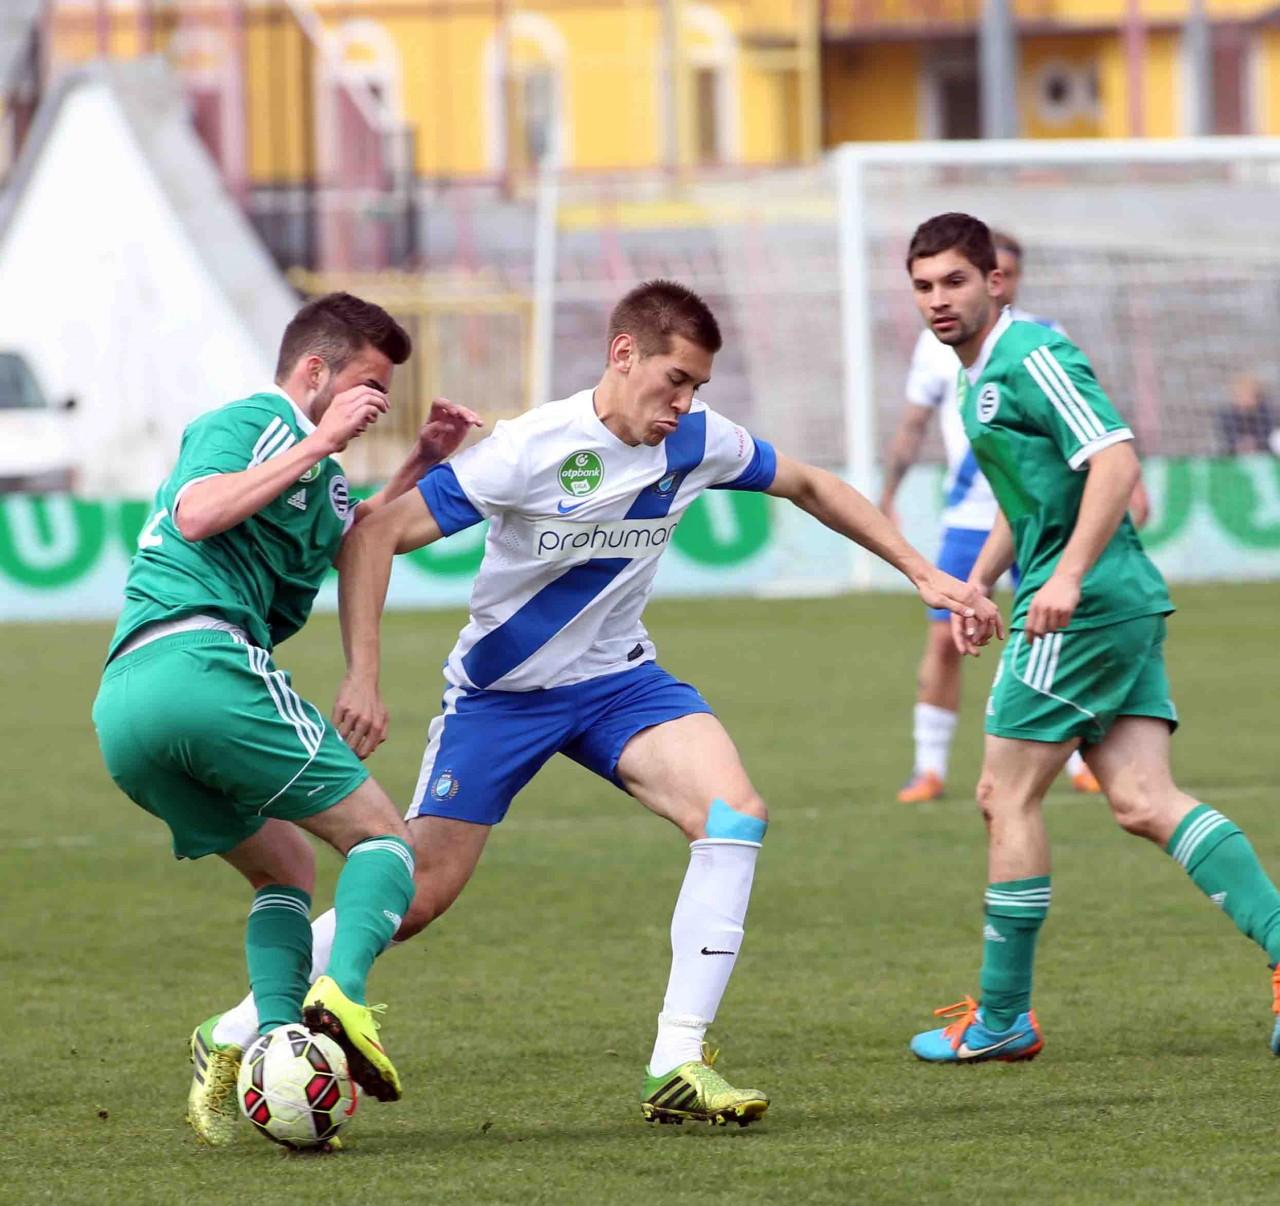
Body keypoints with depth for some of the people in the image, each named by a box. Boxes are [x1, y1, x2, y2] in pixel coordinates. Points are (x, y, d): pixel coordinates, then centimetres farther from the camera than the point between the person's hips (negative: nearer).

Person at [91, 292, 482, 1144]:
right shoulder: (246, 424, 2)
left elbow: (356, 538, 42)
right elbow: (196, 513, -16)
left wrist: (426, 461, 29)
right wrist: (318, 445, -12)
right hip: (202, 660, -9)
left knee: (287, 868, 17)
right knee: (383, 838, -3)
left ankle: (270, 1042, -7)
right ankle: (342, 994, -29)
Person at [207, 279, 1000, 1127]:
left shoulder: (698, 442, -10)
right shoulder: (533, 451, -25)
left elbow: (811, 488, 9)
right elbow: (377, 536, -24)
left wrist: (925, 574, 7)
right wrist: (362, 679, -31)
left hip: (616, 679, 4)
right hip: (501, 693, -4)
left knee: (735, 814, -21)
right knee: (413, 898, -8)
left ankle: (678, 1066, -20)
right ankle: (241, 1030, 12)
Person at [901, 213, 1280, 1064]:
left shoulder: (1032, 357, -11)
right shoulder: (982, 377, 20)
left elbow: (1115, 461, -22)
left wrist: (1068, 576, -29)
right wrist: (977, 584, 25)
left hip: (1086, 608, -10)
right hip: (1124, 607, 10)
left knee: (1008, 796, -1)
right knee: (1143, 802, -1)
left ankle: (1002, 1017, 7)